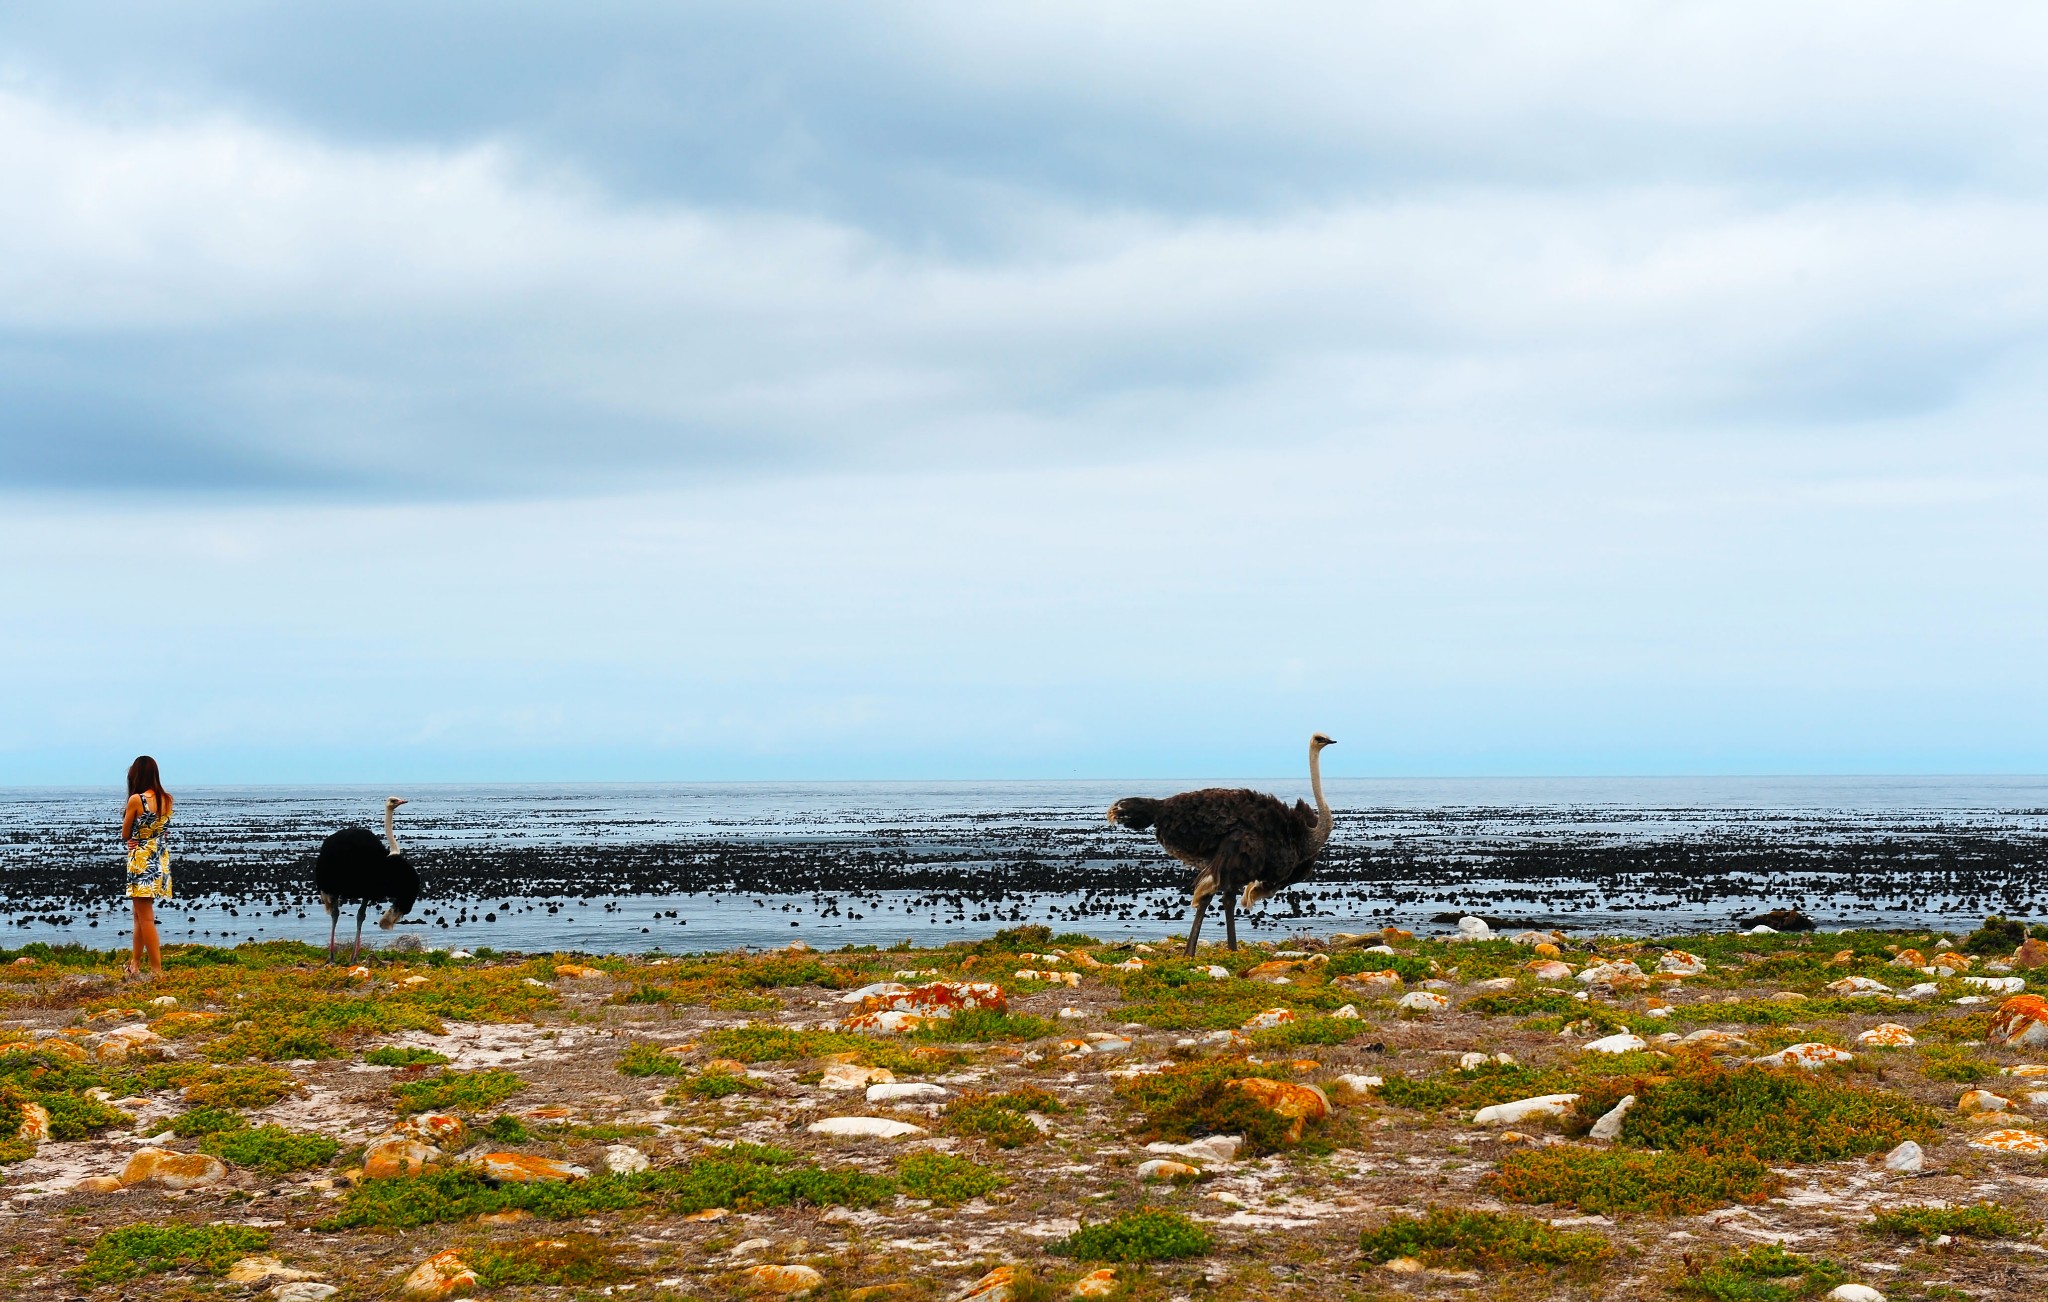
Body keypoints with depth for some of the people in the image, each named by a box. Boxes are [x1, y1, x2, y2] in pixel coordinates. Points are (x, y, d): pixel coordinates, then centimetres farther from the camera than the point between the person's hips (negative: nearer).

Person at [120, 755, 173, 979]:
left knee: (146, 918, -2)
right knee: (140, 915, 18)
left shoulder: (136, 800, -15)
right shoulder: (166, 799, 4)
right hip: (162, 860, 7)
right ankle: (135, 965, 22)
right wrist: (140, 838, -2)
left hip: (142, 860, -7)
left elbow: (125, 834, -6)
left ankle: (157, 969, -4)